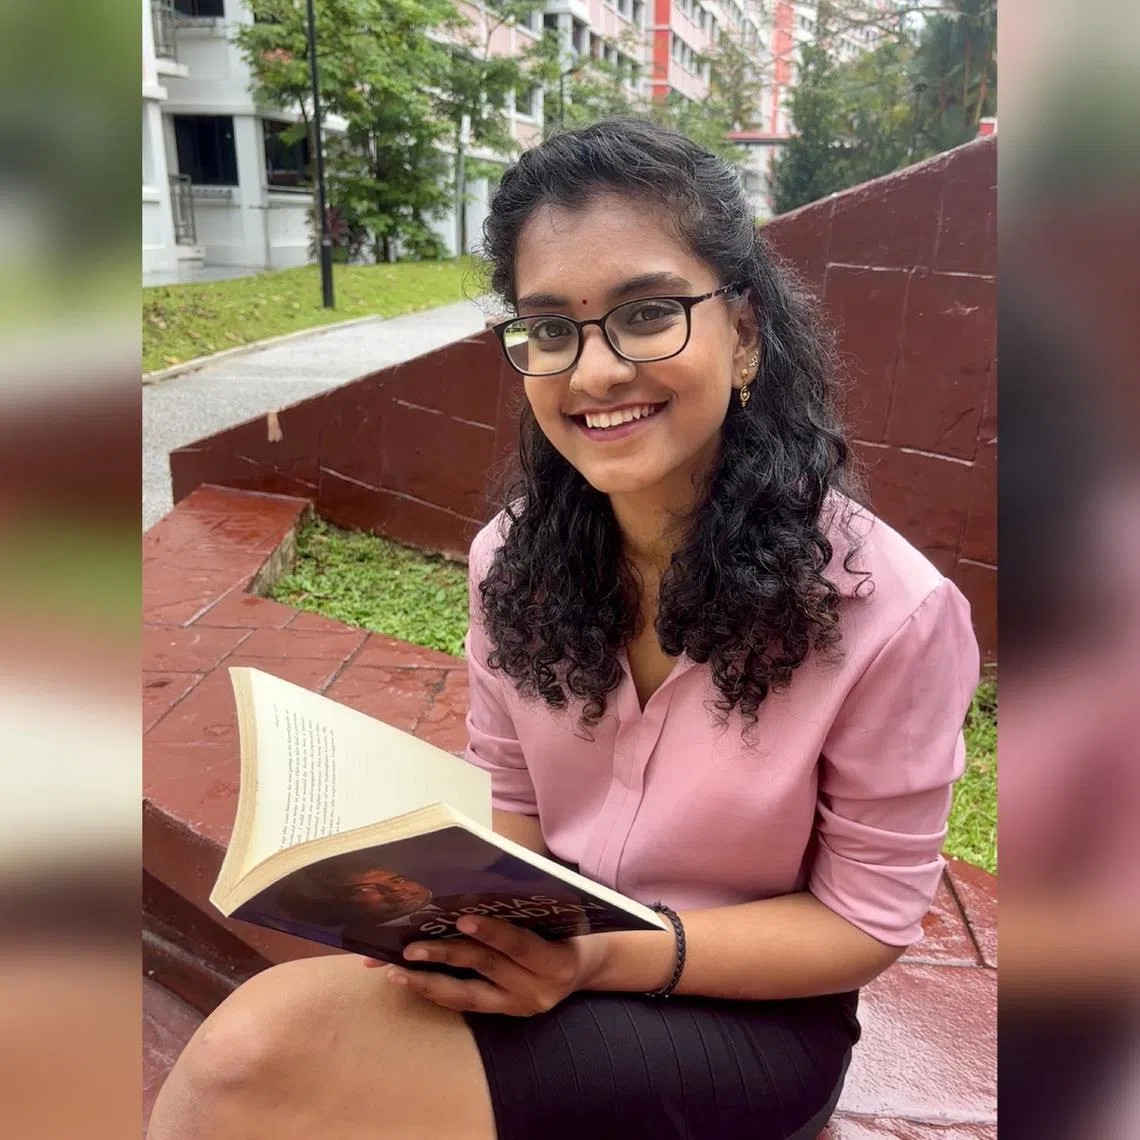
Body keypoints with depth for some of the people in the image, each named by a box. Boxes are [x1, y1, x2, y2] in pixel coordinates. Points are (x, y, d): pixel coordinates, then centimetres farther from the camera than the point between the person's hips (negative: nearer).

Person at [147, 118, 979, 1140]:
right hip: (547, 967, 4)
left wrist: (620, 954, -24)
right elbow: (511, 808, 4)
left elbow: (867, 916, -11)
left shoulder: (888, 611, -21)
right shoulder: (513, 562, -7)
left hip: (749, 1012, -4)